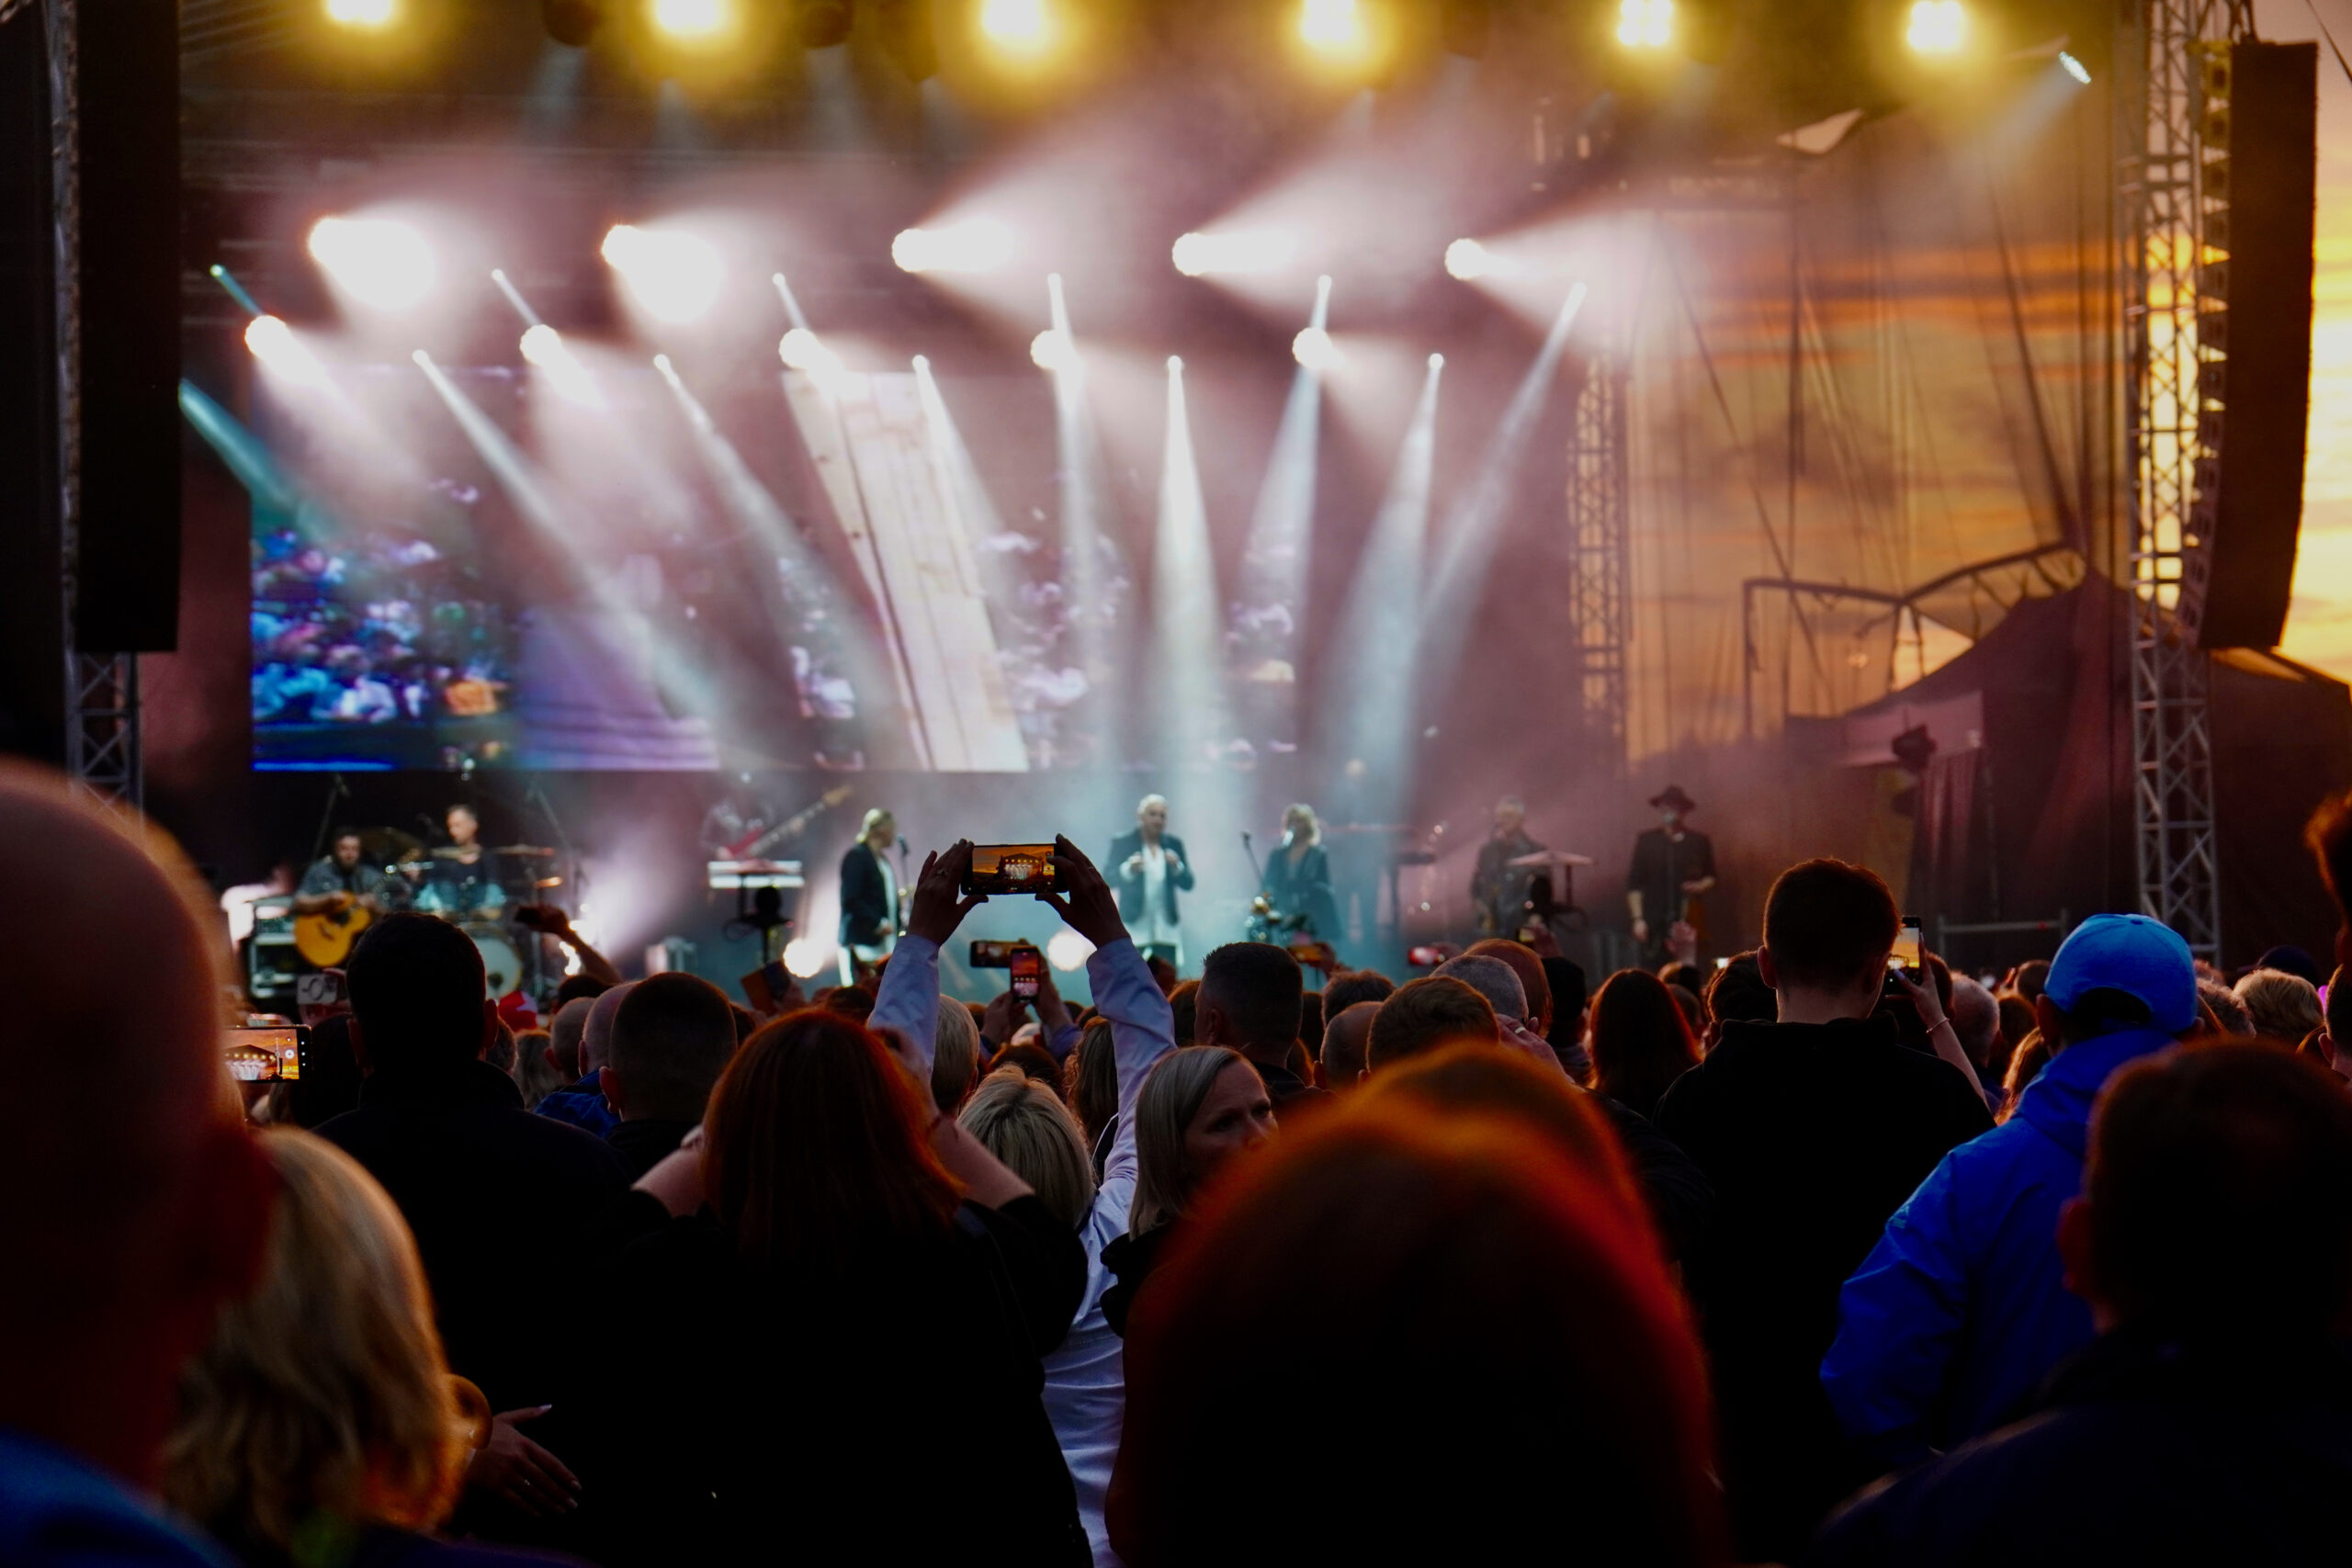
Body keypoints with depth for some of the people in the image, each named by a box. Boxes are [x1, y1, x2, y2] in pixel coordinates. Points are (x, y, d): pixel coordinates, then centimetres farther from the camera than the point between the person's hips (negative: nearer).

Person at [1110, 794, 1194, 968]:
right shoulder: (1122, 843, 4)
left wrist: (1177, 867, -11)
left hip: (1167, 932, 3)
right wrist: (1128, 870, -24)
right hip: (1134, 931, -3)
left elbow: (1188, 884, 9)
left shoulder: (1174, 844, 13)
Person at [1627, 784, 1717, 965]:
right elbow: (1634, 884, 7)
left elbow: (1712, 878, 16)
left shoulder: (1700, 842, 9)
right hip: (1654, 923, 0)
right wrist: (1638, 919, -2)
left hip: (1687, 922, 0)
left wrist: (1701, 886, -7)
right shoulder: (1646, 841, 8)